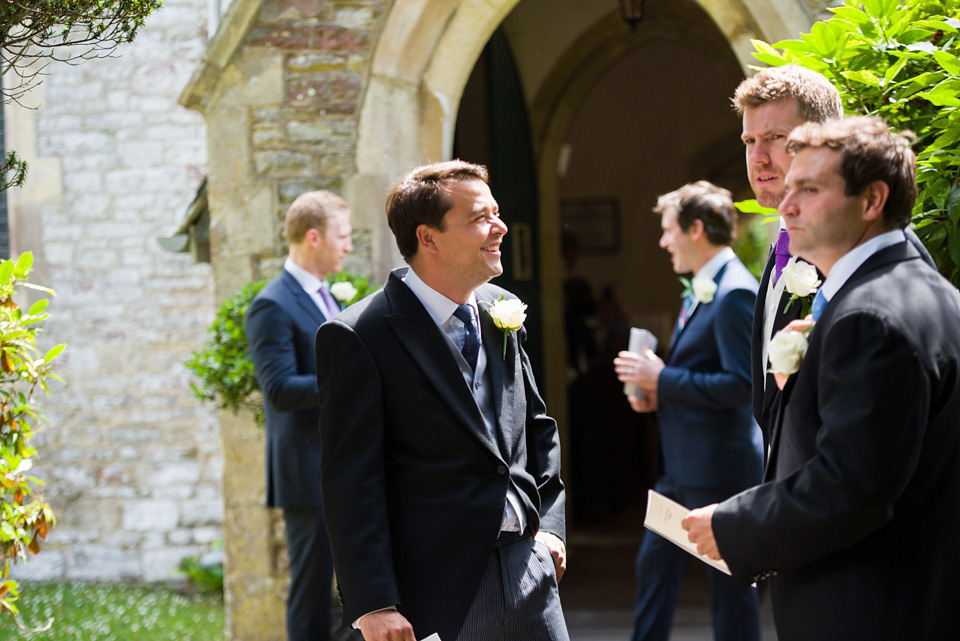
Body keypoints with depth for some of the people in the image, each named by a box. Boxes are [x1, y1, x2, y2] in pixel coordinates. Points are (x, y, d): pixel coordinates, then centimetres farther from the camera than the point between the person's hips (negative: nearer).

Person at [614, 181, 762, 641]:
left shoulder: (735, 293, -18)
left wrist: (663, 380, -19)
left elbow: (742, 384, -25)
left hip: (718, 467, -10)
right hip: (682, 466, 10)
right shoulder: (698, 292, 14)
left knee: (730, 584, 2)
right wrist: (656, 392, 5)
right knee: (655, 565, 15)